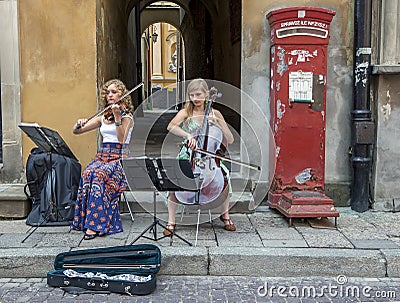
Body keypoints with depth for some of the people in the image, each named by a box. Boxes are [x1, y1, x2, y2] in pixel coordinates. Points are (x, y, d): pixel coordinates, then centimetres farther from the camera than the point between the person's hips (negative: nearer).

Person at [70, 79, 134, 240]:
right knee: (87, 174, -29)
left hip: (119, 159, -4)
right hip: (101, 157, 5)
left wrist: (117, 116, -23)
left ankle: (96, 224, -33)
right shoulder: (102, 117, 18)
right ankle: (84, 219, -24)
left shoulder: (127, 116, 2)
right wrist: (79, 124, -6)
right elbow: (76, 131, 17)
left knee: (98, 175, -34)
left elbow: (121, 139, -15)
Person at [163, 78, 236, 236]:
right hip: (188, 157, -1)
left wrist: (218, 124, -13)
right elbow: (171, 126, -21)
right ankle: (171, 222, -8)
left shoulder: (215, 114, 4)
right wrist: (188, 135, -35)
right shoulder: (186, 112, 0)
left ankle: (225, 214, 5)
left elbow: (230, 140, 1)